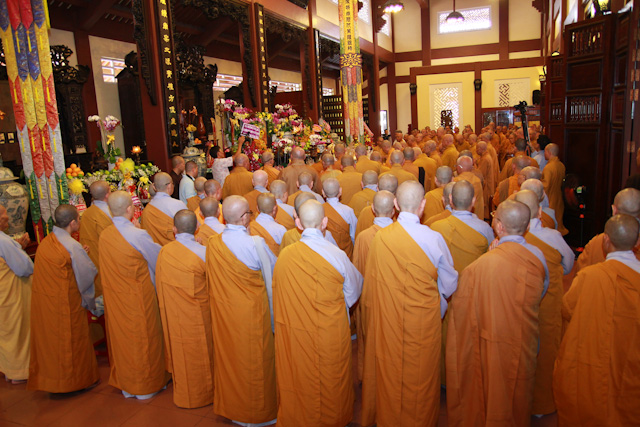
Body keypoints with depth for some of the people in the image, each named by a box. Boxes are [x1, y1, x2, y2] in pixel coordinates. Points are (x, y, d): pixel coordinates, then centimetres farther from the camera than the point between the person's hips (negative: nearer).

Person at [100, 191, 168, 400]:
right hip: (138, 296, -6)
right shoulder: (138, 235, -23)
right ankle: (146, 386, 26)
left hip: (114, 296, 6)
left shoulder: (105, 235, -4)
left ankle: (125, 384, 35)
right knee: (142, 338, 10)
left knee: (121, 337, 18)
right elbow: (159, 257, -11)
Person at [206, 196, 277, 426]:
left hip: (223, 311, 5)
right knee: (254, 359, 13)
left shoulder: (212, 244, -9)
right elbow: (273, 271, -9)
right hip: (252, 312, -4)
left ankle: (231, 407, 39)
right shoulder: (255, 243, -23)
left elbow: (212, 279, 5)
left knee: (228, 357, 20)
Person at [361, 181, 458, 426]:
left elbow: (371, 282, 0)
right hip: (423, 321, -2)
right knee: (421, 375, 18)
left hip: (387, 319, 3)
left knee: (388, 372, 21)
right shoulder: (433, 239, -19)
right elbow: (449, 284, -6)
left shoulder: (380, 237, -12)